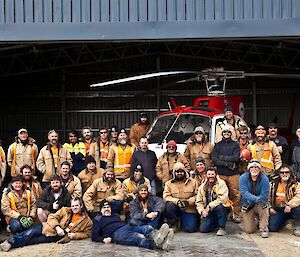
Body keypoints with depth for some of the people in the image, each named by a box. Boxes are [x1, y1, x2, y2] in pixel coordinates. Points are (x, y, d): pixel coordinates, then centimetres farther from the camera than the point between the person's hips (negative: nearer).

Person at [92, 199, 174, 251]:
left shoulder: (115, 215, 36)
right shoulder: (98, 219, 19)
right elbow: (94, 236, 13)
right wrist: (103, 239, -7)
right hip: (116, 233, -6)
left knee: (147, 228, -27)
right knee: (139, 237, -37)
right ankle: (156, 244, -67)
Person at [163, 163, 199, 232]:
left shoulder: (193, 182, 5)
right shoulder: (169, 183, 5)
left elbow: (197, 195, -1)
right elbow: (166, 196, -6)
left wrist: (188, 201, -19)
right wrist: (177, 201, -22)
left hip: (189, 209, 0)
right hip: (176, 208, 1)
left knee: (190, 229, -18)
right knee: (169, 205, -34)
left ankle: (183, 221, 20)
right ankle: (173, 224, -5)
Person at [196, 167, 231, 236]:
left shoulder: (221, 184, -11)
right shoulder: (202, 187, 5)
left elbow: (222, 199, -24)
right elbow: (199, 202, 6)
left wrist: (210, 206, -24)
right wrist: (202, 211, -12)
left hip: (222, 208, -4)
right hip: (209, 212, 4)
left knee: (219, 207, -39)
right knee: (203, 229, -13)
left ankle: (222, 228, -16)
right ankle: (216, 223, 20)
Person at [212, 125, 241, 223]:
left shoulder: (235, 144, 10)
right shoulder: (218, 145, 13)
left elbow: (236, 158, -5)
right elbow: (214, 160, 0)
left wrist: (222, 157, -5)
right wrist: (227, 163, -10)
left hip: (233, 174, -1)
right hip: (221, 174, 1)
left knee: (236, 194, -5)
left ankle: (236, 215, 3)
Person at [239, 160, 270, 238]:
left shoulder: (264, 179, -13)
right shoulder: (243, 178, -12)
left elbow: (264, 195, -18)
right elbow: (244, 193, -23)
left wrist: (254, 201, -30)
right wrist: (256, 199, -38)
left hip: (259, 205, 0)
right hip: (247, 205, 0)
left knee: (263, 204, -36)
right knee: (248, 230, -8)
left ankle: (264, 229, -17)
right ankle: (254, 219, 28)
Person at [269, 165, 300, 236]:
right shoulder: (273, 184, 5)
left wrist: (290, 205, -30)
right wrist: (270, 207, -2)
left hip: (290, 209, -2)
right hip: (277, 210, 2)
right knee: (272, 227, -18)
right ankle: (284, 221, 18)